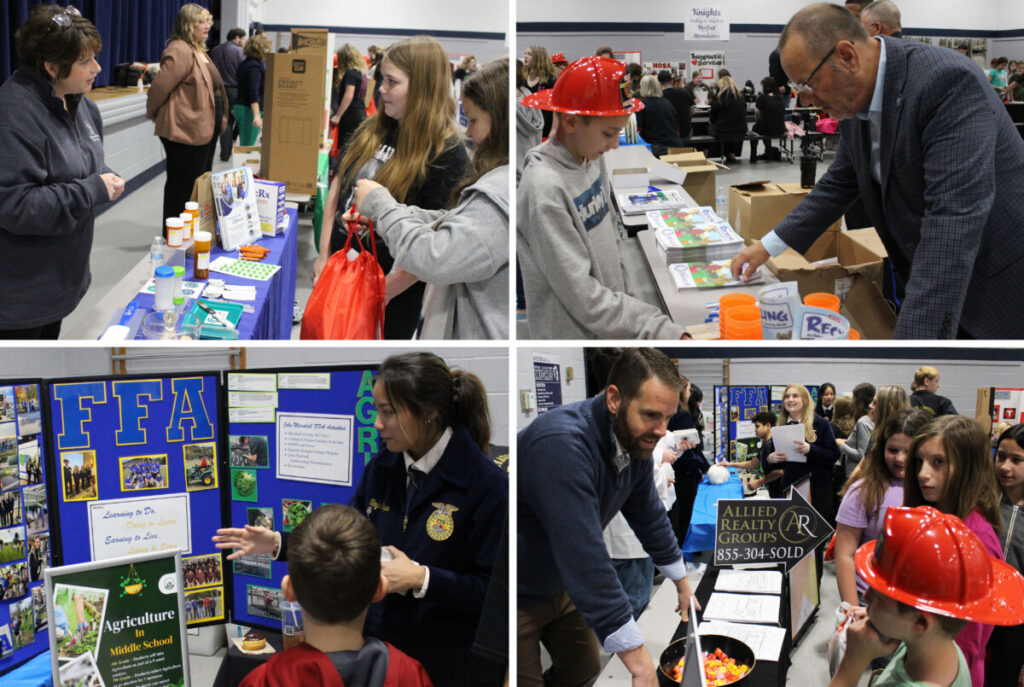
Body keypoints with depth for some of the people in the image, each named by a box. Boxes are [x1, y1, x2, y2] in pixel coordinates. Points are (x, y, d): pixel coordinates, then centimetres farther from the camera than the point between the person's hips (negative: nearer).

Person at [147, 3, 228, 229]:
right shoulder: (180, 51, -17)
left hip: (205, 130, 10)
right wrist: (153, 115, -5)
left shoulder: (199, 50, 15)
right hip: (186, 131, -10)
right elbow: (159, 86, -19)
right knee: (183, 185, -1)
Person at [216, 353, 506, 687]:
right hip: (374, 647, 6)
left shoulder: (486, 484, -18)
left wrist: (421, 578, -26)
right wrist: (278, 544, 3)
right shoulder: (381, 469, 2)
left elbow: (493, 590, -19)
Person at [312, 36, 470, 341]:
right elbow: (337, 190, 11)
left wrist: (380, 296, -16)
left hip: (391, 296, -6)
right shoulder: (372, 130, 3)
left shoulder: (447, 154, -17)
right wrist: (324, 256, 6)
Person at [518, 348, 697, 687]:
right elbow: (586, 563, -38)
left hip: (561, 586, 8)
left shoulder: (635, 441, -8)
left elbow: (650, 516, 10)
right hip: (519, 596, -8)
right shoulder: (562, 444, -36)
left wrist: (682, 583, 20)